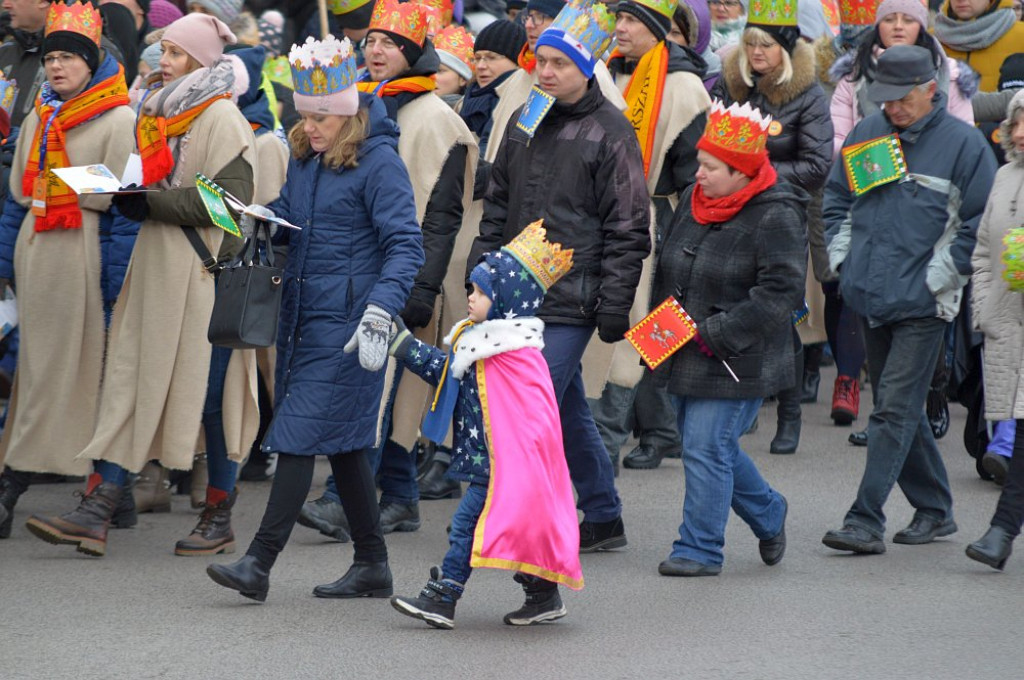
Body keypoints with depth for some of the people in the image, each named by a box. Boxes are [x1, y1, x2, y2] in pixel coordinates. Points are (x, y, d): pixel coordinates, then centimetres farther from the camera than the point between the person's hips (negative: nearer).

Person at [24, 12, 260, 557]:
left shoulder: (220, 117, -9)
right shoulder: (159, 111, 16)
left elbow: (230, 199, -17)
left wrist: (150, 203, -18)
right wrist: (130, 199, 5)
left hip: (203, 266, -8)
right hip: (156, 262, 8)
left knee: (204, 383, -2)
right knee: (130, 379, 1)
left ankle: (219, 520, 9)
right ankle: (96, 513, -4)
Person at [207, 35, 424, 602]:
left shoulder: (379, 162, -12)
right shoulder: (304, 156, 11)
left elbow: (404, 245, -16)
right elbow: (287, 215, 22)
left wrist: (380, 314, -27)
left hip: (345, 321, -8)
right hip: (303, 315, 8)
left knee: (301, 433, -11)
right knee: (342, 439, 12)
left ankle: (259, 563, -11)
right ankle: (372, 566, 20)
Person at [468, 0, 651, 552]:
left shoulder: (610, 132, -7)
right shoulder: (525, 122, 13)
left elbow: (628, 230, -7)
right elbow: (497, 206, 21)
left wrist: (615, 305, -11)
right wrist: (481, 270, 13)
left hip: (572, 300, -7)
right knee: (568, 412, 13)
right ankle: (604, 519, 23)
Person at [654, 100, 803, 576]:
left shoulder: (776, 217, -16)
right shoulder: (693, 200, 8)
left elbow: (780, 292, -21)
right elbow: (668, 267, 20)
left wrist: (714, 332, -22)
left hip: (736, 362, -8)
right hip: (686, 357, 8)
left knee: (707, 449, -8)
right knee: (713, 448, 16)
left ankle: (699, 549, 3)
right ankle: (768, 514, 37)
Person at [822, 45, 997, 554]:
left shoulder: (963, 144, -7)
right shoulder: (866, 134, 9)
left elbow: (981, 226, -8)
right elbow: (836, 198, 22)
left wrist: (936, 276, -11)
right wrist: (842, 258, 11)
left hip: (922, 304, -6)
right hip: (870, 297, 6)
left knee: (894, 410, -10)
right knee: (901, 409, 13)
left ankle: (866, 521, -11)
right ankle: (935, 510, 25)